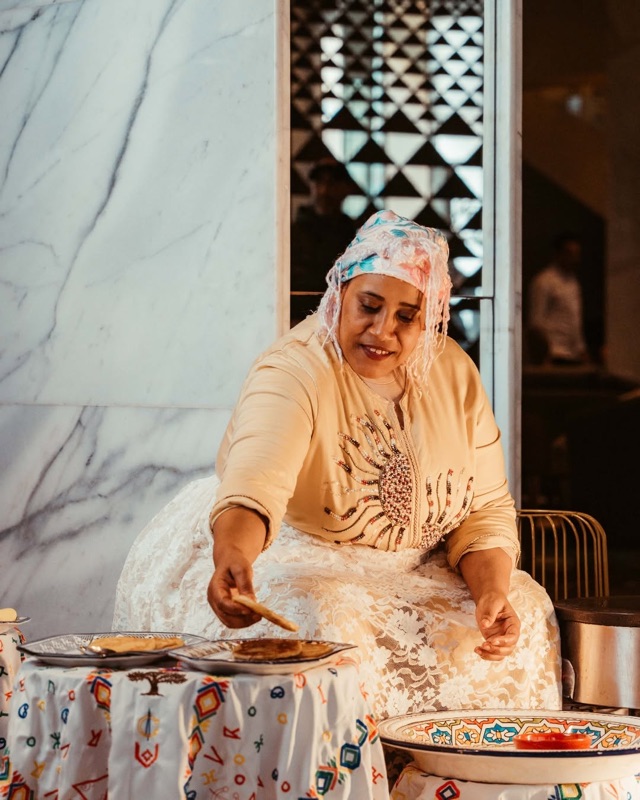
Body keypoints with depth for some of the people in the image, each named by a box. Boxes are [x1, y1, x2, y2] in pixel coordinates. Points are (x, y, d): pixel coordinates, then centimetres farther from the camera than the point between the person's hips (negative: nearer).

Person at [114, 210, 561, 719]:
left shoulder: (454, 375, -2)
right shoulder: (294, 373, -21)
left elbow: (486, 509, 2)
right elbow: (255, 482, -41)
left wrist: (493, 592, -17)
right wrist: (232, 555, -62)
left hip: (416, 574, 6)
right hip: (293, 561, -6)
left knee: (525, 610, -13)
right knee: (326, 625, -36)